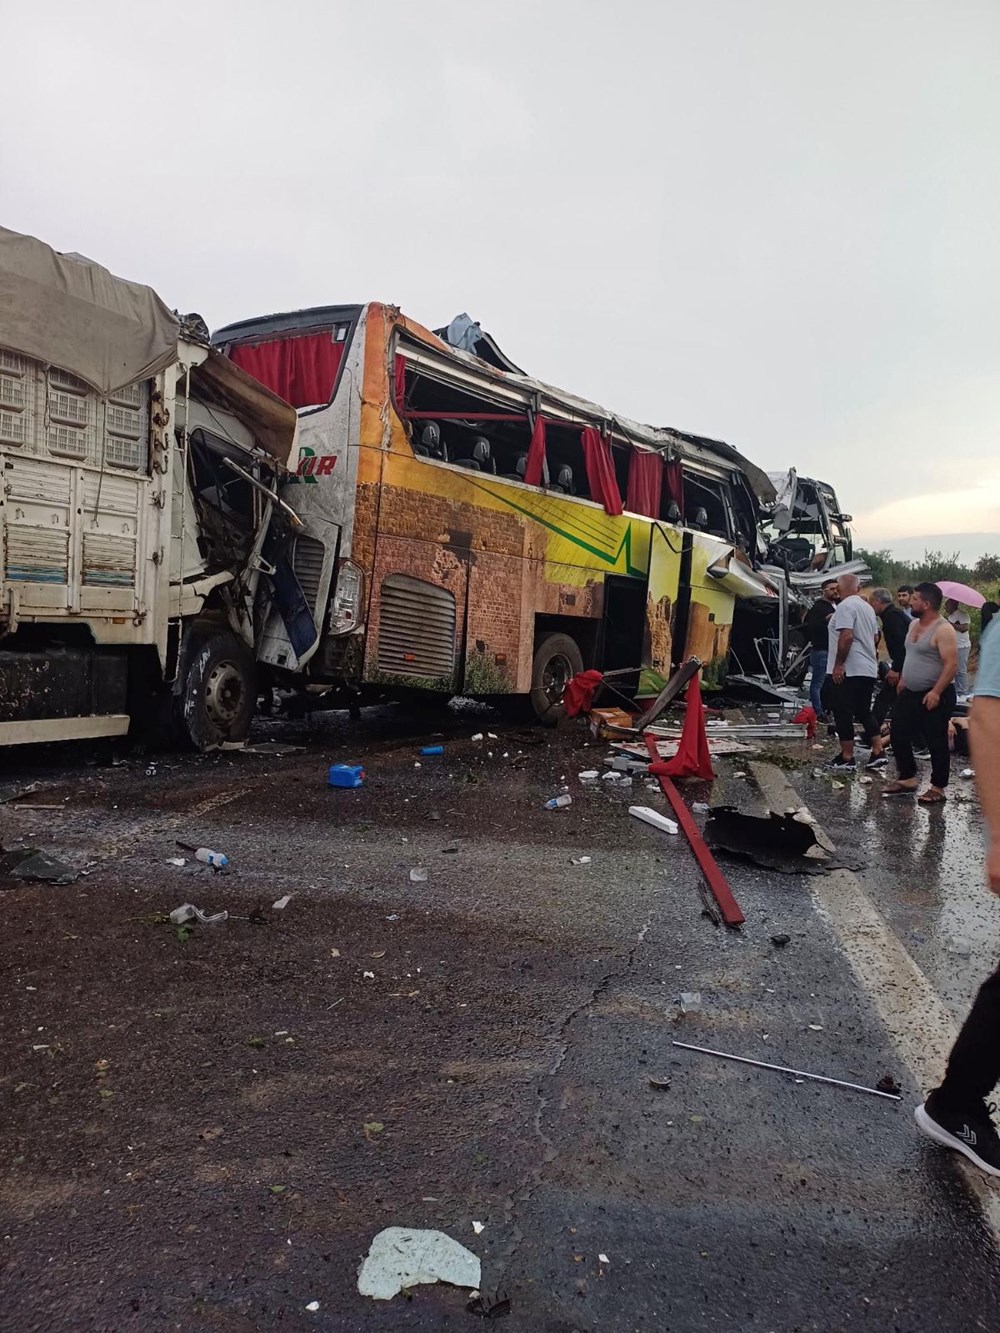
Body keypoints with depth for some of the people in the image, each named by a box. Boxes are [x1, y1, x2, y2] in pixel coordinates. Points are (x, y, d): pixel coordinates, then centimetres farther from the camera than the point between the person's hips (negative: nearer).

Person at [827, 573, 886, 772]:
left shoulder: (846, 606, -13)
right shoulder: (867, 607, 14)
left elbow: (847, 636, -22)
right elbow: (875, 638, 20)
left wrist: (838, 664, -19)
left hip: (847, 671, -8)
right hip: (868, 669, 9)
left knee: (843, 714, -2)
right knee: (864, 713, 16)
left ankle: (846, 759, 0)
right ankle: (878, 753, 13)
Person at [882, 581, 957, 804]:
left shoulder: (943, 630, -17)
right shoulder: (914, 624, 10)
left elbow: (951, 664, -21)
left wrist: (936, 692, -26)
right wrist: (903, 679, 20)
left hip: (934, 697, -9)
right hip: (910, 693, 9)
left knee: (936, 742, -1)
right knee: (899, 735, 11)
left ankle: (938, 788, 10)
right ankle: (907, 779, 24)